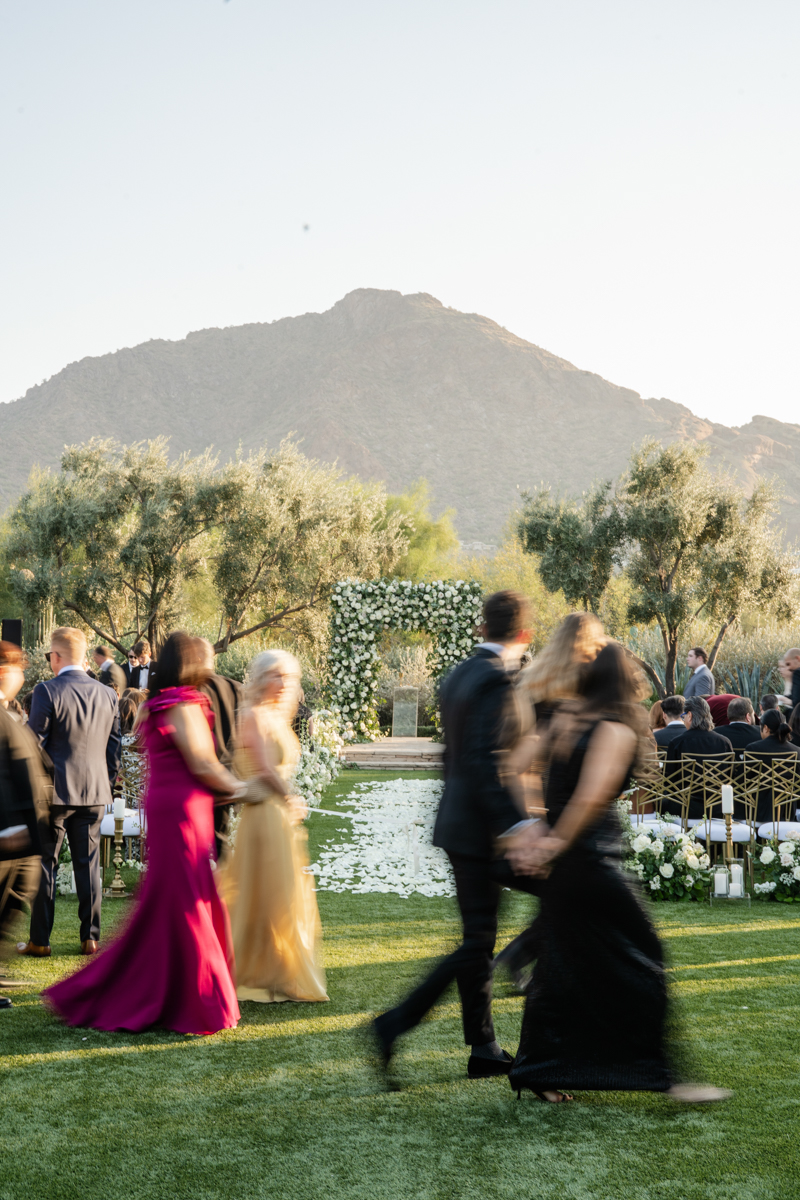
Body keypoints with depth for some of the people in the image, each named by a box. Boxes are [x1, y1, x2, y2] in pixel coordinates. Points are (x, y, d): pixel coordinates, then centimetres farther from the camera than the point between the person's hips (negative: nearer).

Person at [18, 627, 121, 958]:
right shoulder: (108, 695, 5)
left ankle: (40, 940, 7)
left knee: (44, 865, 4)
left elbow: (34, 745, -9)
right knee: (88, 864, 10)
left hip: (54, 793, -4)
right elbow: (114, 748, 8)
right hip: (94, 794, 4)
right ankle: (90, 938, 11)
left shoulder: (46, 691, -11)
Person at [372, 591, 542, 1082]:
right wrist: (515, 825, -29)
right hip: (482, 832, -10)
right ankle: (396, 1024, -1)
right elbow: (486, 761, -25)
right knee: (477, 944, -2)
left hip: (459, 822, 10)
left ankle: (484, 1050, 18)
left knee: (478, 941, 13)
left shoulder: (459, 676, 12)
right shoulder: (498, 681, -17)